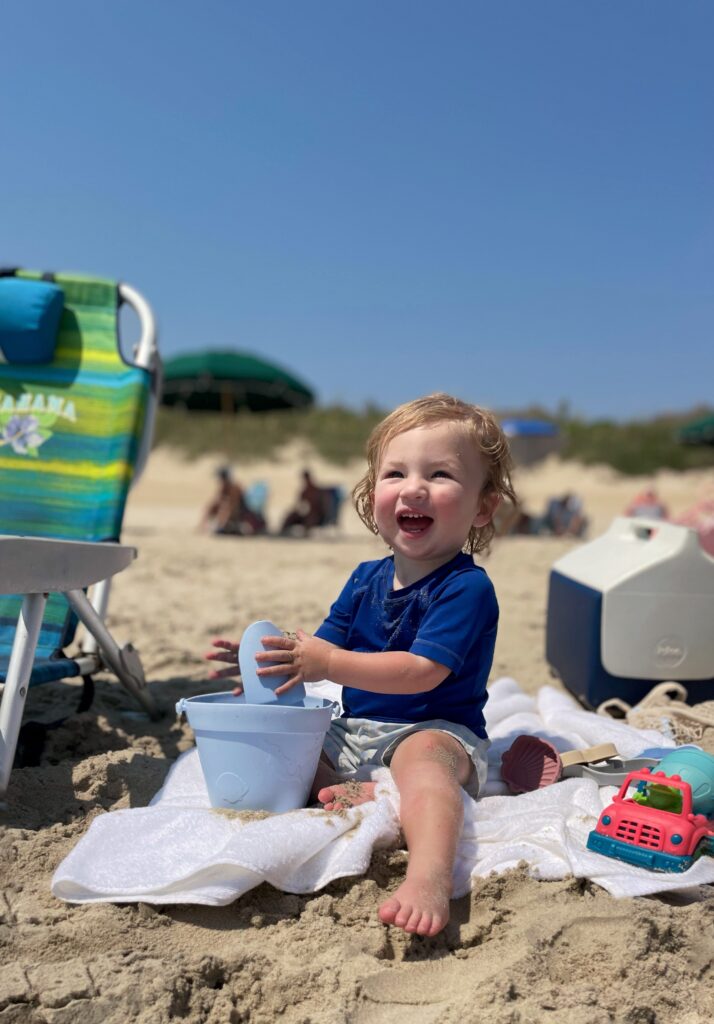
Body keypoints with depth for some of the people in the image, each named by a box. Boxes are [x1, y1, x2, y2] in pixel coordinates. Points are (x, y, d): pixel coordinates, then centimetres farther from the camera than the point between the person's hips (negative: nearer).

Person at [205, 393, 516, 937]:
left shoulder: (466, 587, -15)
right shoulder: (366, 580, 9)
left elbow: (421, 671, -26)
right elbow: (326, 648, 13)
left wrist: (329, 663, -28)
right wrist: (270, 659, -7)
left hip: (436, 731, -8)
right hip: (353, 732, 8)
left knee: (423, 757, -40)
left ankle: (430, 876, -60)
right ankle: (360, 794, -24)